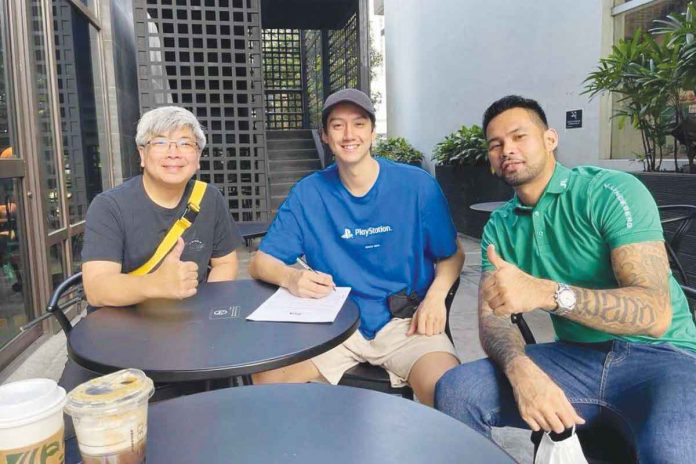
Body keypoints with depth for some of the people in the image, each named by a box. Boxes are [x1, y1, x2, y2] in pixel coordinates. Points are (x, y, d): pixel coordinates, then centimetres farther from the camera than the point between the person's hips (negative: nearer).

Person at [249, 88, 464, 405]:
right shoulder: (308, 193, 1)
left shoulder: (417, 185, -3)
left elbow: (452, 255, 7)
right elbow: (260, 262, 2)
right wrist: (290, 278, -22)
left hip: (405, 322, -1)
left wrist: (435, 296, -15)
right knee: (266, 375, -19)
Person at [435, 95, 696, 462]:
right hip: (576, 356, 4)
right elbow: (492, 319, -3)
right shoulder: (499, 226, 5)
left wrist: (545, 293, -37)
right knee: (454, 392, -16)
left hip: (660, 356, -4)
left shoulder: (611, 191, -11)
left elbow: (655, 313, -21)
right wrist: (521, 368, -26)